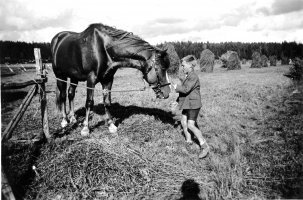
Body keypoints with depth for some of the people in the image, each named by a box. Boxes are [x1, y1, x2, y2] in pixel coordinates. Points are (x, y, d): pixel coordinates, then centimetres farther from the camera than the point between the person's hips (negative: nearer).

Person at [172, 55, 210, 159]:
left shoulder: (193, 77, -17)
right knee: (183, 122, 15)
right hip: (187, 104, 10)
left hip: (193, 104, -10)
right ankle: (188, 140, 33)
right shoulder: (187, 76, 14)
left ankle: (204, 146, -6)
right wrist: (178, 100, 17)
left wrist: (176, 87, -12)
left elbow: (186, 89, -25)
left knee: (191, 125, -14)